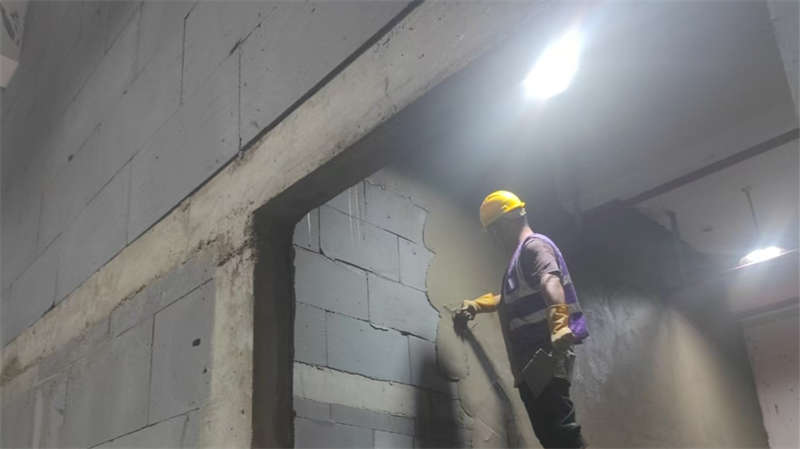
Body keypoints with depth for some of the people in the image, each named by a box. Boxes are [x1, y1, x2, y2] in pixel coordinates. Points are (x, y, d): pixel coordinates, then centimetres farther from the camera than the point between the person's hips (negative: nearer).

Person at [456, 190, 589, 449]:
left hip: (545, 352, -10)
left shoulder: (534, 245, -4)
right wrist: (476, 305, 53)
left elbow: (550, 283, -25)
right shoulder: (519, 256, 27)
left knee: (559, 426, -18)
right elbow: (509, 299, 46)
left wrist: (559, 327, -41)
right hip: (531, 356, 10)